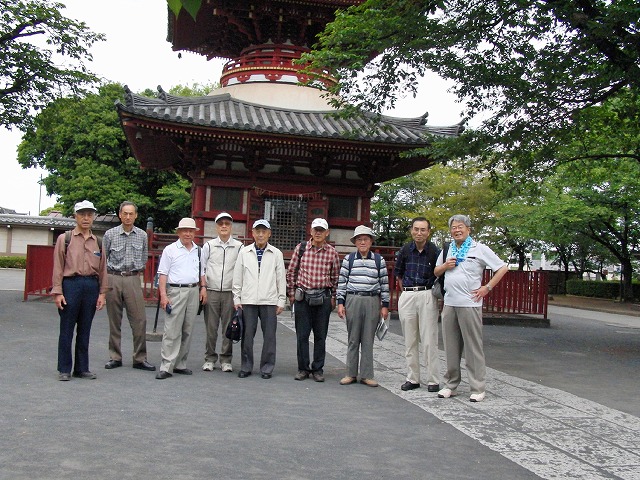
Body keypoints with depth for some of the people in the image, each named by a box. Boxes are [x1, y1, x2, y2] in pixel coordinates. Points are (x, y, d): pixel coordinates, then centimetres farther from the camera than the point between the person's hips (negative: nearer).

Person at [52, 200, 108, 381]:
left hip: (91, 286, 3)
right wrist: (57, 292, -8)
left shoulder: (98, 242, 12)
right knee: (66, 330, 2)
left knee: (85, 330, 10)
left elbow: (103, 269, 12)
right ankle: (64, 369, 11)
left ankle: (82, 368, 19)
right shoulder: (64, 239, 3)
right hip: (71, 284, -3)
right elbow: (58, 267, -1)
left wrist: (102, 293, 6)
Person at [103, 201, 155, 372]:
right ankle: (115, 357, 15)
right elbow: (102, 259, 9)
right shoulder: (110, 234, 2)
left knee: (139, 320, -4)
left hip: (133, 280, 1)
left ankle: (140, 359, 3)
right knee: (114, 321, 6)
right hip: (113, 279, 0)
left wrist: (137, 272, 12)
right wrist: (108, 277, 5)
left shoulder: (142, 235, 6)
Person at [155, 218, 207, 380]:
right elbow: (163, 274, -3)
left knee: (187, 331, 8)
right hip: (176, 291, -5)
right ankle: (167, 367, -6)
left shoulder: (198, 251, 15)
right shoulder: (170, 249, 1)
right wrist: (163, 295, -11)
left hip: (194, 291, 5)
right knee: (172, 331, -8)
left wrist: (203, 287, 8)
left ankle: (180, 364, 15)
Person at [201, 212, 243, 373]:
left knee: (229, 328, 2)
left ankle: (226, 359, 12)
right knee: (211, 328, 2)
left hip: (230, 293, 0)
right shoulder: (209, 245, 8)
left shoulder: (239, 247, 6)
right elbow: (201, 268, 10)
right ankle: (210, 359, 13)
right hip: (211, 292, 0)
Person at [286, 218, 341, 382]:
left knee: (320, 335, 6)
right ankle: (303, 369, 16)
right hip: (302, 296, 0)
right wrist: (291, 293, 5)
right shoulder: (301, 248, 2)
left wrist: (333, 297, 4)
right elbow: (291, 272, 7)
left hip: (323, 297, 0)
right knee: (302, 334, 4)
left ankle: (318, 369, 17)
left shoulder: (332, 252, 2)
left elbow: (335, 277, 8)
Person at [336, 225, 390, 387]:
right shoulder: (348, 259, 6)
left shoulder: (379, 260, 7)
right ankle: (351, 374, 13)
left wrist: (385, 305, 4)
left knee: (368, 340, 3)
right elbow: (342, 282, 6)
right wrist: (340, 303, 0)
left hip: (372, 302, 0)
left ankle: (367, 375, 11)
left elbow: (384, 284, 7)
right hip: (353, 300, 0)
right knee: (353, 339, 5)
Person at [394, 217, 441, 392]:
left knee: (429, 341, -2)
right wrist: (406, 291, 11)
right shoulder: (405, 250, 6)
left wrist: (440, 300, -2)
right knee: (409, 341, 9)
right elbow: (398, 274, 18)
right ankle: (412, 378, 19)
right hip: (407, 297, 4)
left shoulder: (435, 251, -4)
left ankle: (433, 380, 7)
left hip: (427, 295, -4)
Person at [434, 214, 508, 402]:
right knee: (451, 346, 9)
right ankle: (450, 385, 17)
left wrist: (487, 287, -5)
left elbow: (503, 268, 0)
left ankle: (478, 389, 3)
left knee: (473, 347, -3)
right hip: (449, 304, 5)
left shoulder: (479, 249, 0)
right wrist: (445, 266, 2)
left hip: (470, 304, -5)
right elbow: (436, 272, 24)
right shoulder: (447, 250, 16)